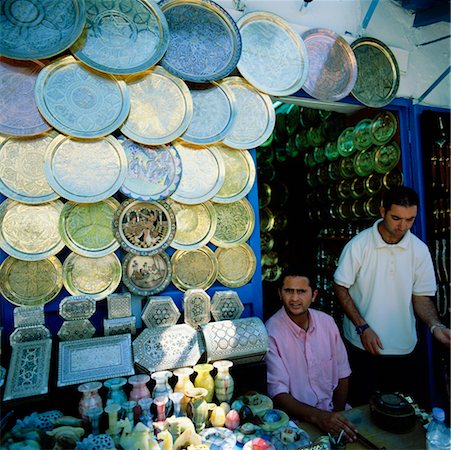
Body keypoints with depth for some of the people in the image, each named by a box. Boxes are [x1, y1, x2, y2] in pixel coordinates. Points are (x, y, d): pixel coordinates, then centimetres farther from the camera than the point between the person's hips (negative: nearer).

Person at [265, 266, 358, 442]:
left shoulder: (327, 322, -2)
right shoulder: (271, 333, -17)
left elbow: (342, 374, 7)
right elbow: (278, 393, -17)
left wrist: (337, 414, 0)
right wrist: (318, 416, -26)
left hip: (331, 410, 5)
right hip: (296, 419, -4)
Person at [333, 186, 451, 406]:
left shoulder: (420, 250, -5)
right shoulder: (358, 245, -14)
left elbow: (421, 296, 1)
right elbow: (340, 288, -8)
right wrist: (362, 327, -14)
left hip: (405, 347, 3)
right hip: (363, 346, -2)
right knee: (362, 406, 14)